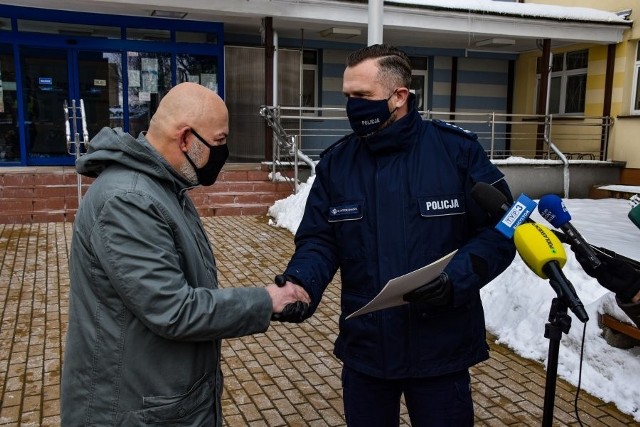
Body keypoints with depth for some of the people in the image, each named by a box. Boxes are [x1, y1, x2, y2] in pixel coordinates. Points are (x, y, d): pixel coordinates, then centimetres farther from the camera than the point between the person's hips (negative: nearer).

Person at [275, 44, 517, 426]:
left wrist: (455, 280, -21)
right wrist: (299, 283, -20)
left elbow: (499, 232, -6)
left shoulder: (459, 151, -10)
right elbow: (319, 241, 0)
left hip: (441, 349, -2)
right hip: (364, 350, 3)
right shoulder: (335, 163, -1)